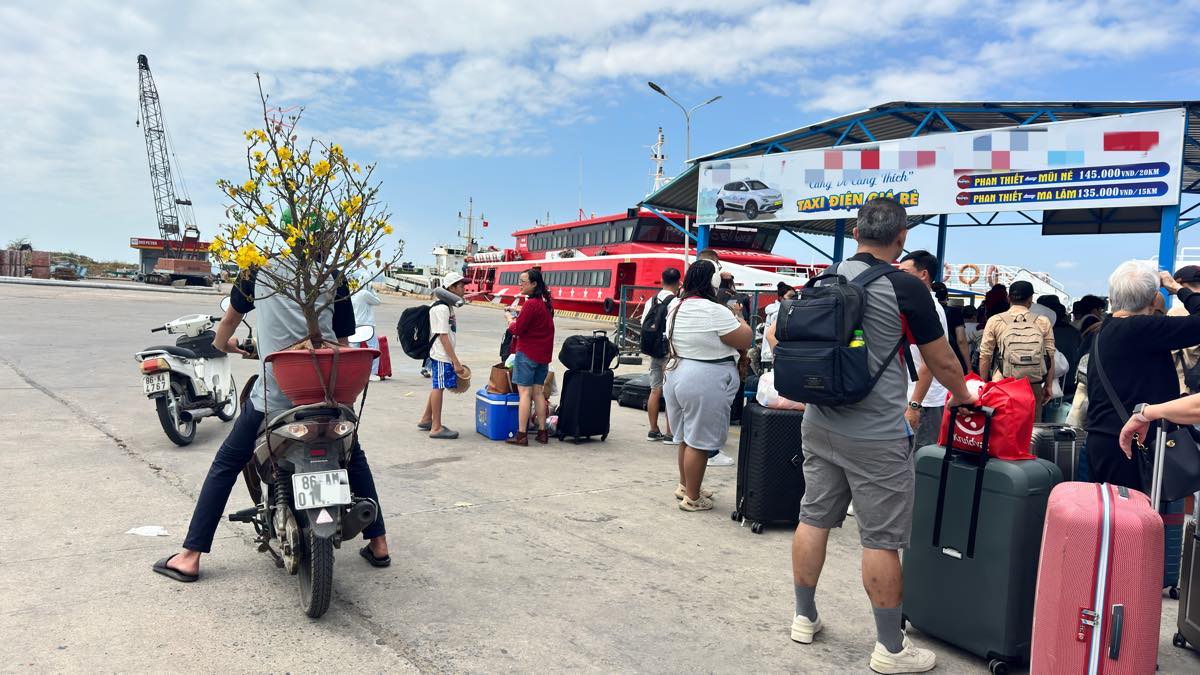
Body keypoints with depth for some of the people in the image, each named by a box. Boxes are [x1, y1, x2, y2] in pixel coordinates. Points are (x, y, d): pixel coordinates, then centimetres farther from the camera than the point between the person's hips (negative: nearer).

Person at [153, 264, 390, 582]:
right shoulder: (334, 275, 10)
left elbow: (230, 319, 23)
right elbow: (342, 342, 11)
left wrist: (220, 344, 45)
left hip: (275, 388, -1)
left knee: (226, 463, 14)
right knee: (354, 457, 21)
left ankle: (190, 557, 16)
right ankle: (378, 544, 22)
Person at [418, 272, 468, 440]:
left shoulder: (447, 307, 14)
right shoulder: (442, 309, -17)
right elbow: (443, 337, -21)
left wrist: (454, 359, 21)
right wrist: (456, 361, -21)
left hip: (443, 356, 10)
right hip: (441, 356, -10)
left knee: (437, 387, 18)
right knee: (438, 388, -4)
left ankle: (425, 419, 31)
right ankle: (436, 427, 3)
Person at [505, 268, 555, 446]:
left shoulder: (530, 304, -16)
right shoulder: (545, 304, 12)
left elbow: (517, 329, -15)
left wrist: (510, 320, 3)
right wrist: (517, 319, 12)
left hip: (527, 354, -8)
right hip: (543, 355, 8)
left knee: (524, 393, -5)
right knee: (538, 392, 13)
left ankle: (521, 435, -3)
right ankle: (542, 432, 17)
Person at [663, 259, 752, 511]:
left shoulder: (676, 308, 8)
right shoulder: (715, 311, -18)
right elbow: (745, 341, -11)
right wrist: (739, 317, 5)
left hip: (676, 375, 9)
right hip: (705, 383, -8)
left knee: (686, 437, 20)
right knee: (699, 442, 1)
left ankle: (684, 486, 32)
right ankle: (692, 498, 9)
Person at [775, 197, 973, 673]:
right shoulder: (905, 288, -12)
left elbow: (778, 335, 14)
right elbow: (941, 361, -3)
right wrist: (963, 397, 16)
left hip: (819, 426, 6)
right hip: (875, 437, -6)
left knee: (814, 518, 14)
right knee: (881, 539, 4)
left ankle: (804, 619, 28)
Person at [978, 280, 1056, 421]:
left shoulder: (995, 321, 1)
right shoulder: (1043, 322, 4)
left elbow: (985, 357, 2)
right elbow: (1050, 357, 3)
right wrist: (1048, 386, 10)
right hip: (1034, 387, 1)